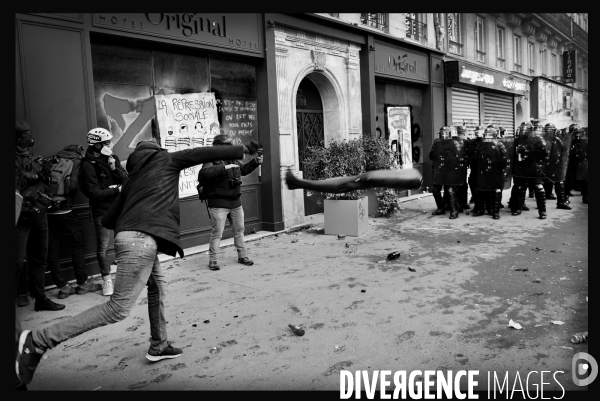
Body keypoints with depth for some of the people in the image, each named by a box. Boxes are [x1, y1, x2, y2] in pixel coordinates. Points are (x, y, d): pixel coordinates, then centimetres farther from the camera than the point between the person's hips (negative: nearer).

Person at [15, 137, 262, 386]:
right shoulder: (165, 159, 14)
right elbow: (206, 153, 11)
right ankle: (39, 340, -8)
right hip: (142, 238, -9)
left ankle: (158, 346, 31)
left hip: (137, 238, 9)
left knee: (158, 289, 23)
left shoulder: (133, 177, 28)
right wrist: (242, 150, 17)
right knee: (119, 308, -9)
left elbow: (107, 220, 23)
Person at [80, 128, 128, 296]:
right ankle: (107, 279, 16)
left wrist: (115, 168, -14)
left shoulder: (113, 158, 6)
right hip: (102, 210, -4)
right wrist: (117, 190, -18)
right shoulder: (88, 165, -10)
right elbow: (94, 193, -15)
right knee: (103, 247, 2)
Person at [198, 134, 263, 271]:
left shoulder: (233, 159, 10)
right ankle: (212, 260, 7)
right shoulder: (211, 160, -12)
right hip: (218, 204, -7)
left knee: (239, 230, 15)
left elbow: (243, 169, 26)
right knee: (217, 233, -4)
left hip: (235, 202, 8)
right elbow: (205, 172, -32)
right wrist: (224, 167, -36)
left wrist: (255, 162, 12)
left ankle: (242, 256, 28)